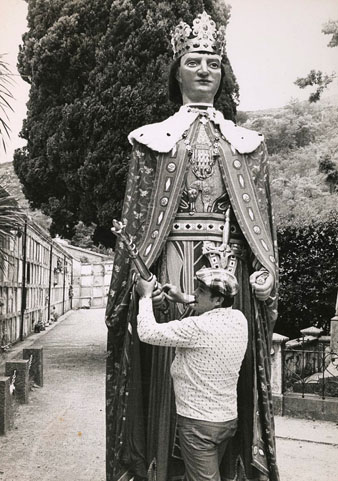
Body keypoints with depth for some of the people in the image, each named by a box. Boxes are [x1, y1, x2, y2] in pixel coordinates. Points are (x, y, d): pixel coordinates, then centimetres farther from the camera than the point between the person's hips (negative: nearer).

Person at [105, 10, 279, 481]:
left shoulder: (246, 142, 15)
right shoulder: (152, 139, 11)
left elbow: (261, 216, 11)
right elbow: (135, 216, 6)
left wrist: (266, 270, -3)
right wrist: (139, 277, -3)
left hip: (229, 266, 2)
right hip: (171, 266, -1)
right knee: (169, 367, 0)